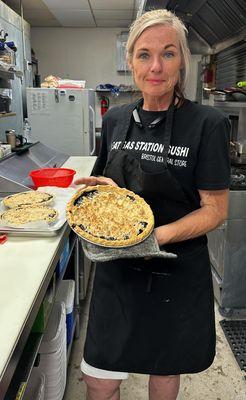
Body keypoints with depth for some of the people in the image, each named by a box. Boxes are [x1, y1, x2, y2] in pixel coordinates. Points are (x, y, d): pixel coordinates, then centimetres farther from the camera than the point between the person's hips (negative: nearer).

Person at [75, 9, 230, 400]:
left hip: (177, 274, -2)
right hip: (117, 269, 3)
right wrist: (101, 188, -10)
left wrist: (160, 235, -25)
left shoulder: (208, 123, -11)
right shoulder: (115, 119, 3)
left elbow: (215, 209, -10)